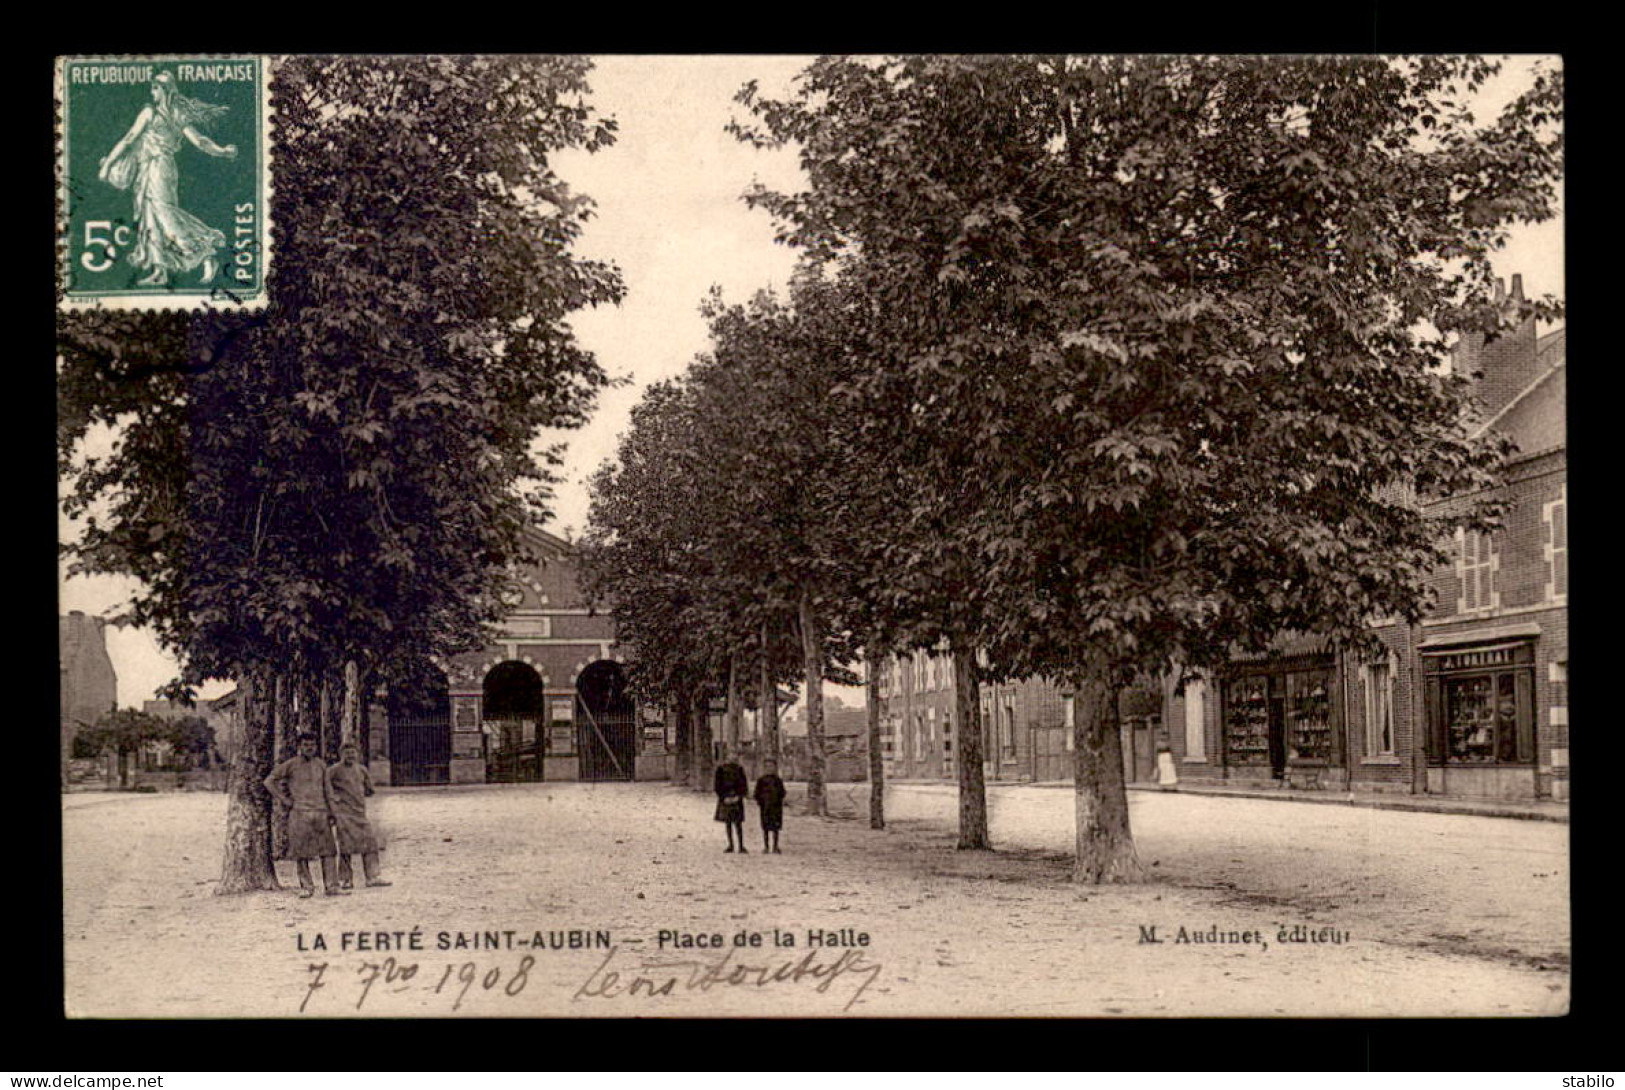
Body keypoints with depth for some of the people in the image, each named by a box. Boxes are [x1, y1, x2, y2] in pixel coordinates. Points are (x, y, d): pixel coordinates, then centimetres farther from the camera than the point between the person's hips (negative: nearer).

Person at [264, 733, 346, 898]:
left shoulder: (321, 765, 13)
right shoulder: (291, 765, 1)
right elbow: (269, 781, 3)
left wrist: (332, 813, 11)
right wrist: (283, 799, -3)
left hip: (321, 811, 3)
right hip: (299, 812, -3)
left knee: (327, 850, -1)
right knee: (301, 852, 0)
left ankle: (331, 887, 0)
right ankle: (306, 887, 7)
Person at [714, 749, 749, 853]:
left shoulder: (739, 769, 2)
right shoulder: (721, 769, 1)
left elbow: (744, 786, 2)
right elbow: (718, 785, 0)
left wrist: (738, 797, -11)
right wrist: (724, 798, -10)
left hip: (736, 799, -1)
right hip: (725, 799, 1)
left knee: (738, 823, -4)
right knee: (728, 823, 6)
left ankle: (741, 846, -3)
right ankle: (730, 845, 14)